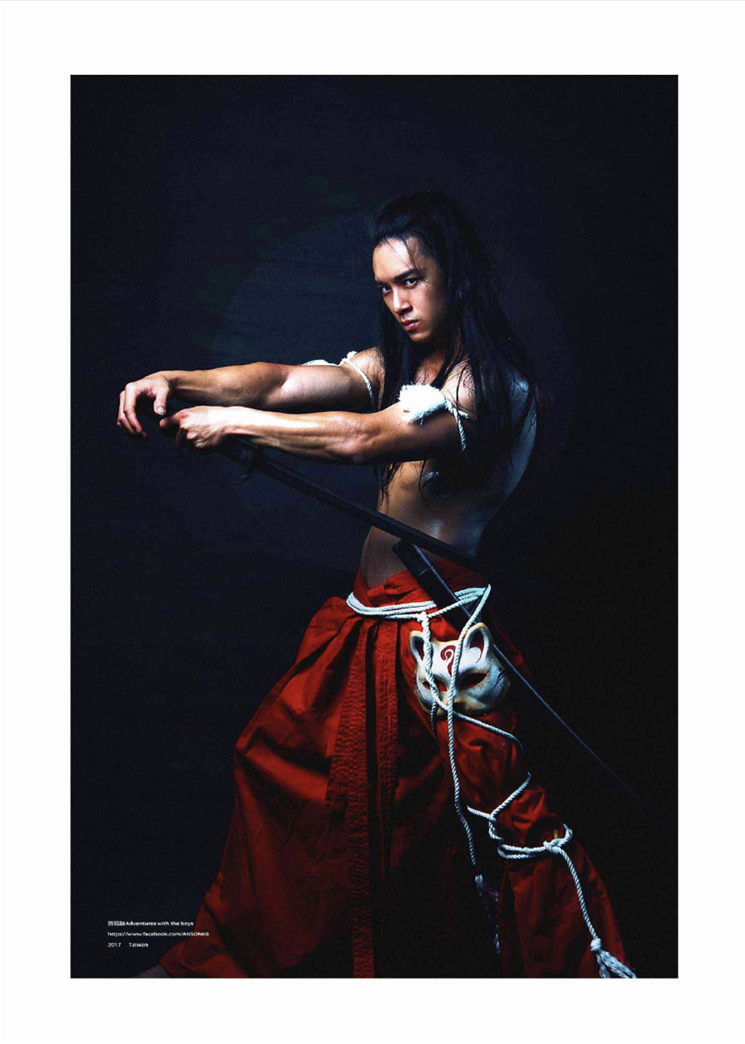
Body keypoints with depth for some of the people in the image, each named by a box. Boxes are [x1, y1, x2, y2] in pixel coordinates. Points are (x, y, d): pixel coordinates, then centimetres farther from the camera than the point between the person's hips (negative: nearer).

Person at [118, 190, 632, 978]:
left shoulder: (497, 385, -14)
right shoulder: (393, 365, 10)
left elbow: (365, 439, -27)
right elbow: (283, 382, -4)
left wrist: (231, 422, -22)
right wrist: (178, 382, -20)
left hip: (438, 631, -8)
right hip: (364, 618, 8)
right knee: (278, 764, 17)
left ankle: (580, 960, 24)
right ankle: (233, 951, 38)